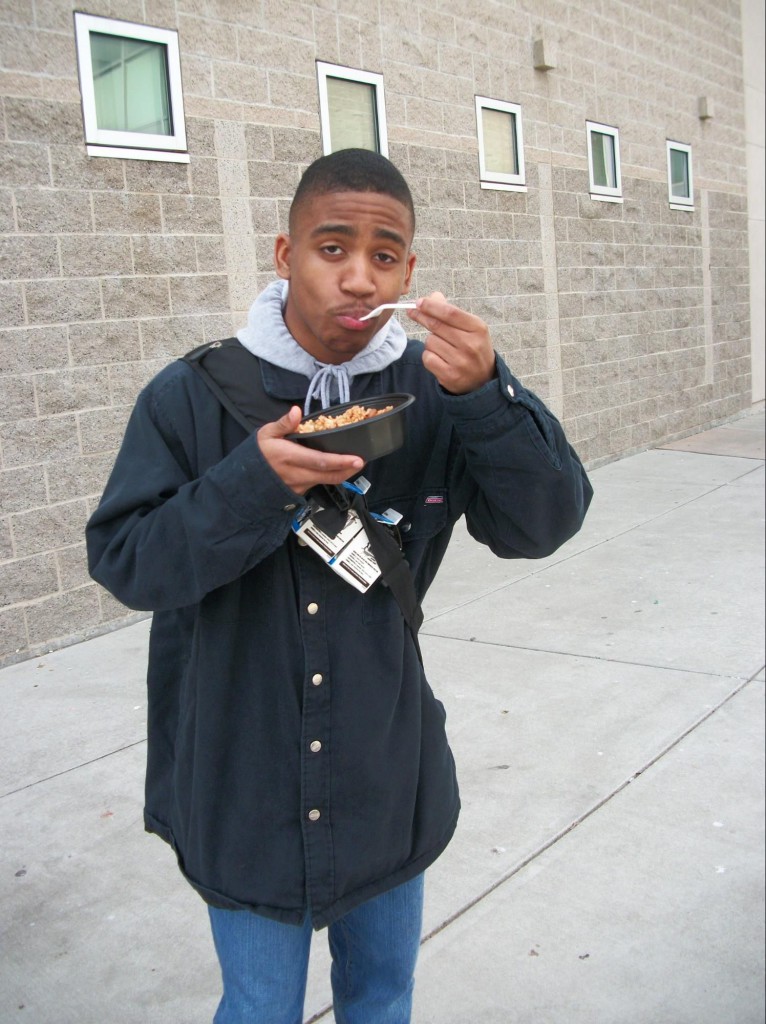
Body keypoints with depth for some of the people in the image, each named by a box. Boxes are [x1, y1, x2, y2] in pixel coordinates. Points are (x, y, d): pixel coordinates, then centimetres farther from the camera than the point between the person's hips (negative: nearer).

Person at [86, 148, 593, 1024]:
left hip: (390, 779, 3)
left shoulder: (434, 394, -7)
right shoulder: (194, 398, -11)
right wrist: (253, 483, -27)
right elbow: (122, 560, -12)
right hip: (244, 784, -2)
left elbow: (541, 524, -13)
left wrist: (486, 394, -29)